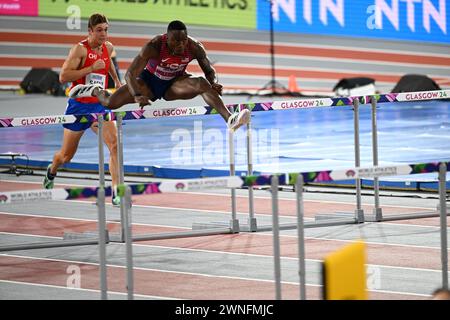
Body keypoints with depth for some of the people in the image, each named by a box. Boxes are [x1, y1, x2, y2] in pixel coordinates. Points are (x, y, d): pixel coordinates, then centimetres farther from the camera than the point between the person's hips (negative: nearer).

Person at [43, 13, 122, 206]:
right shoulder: (80, 49, -16)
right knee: (66, 156, 12)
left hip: (100, 106, 4)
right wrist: (91, 68, -27)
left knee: (114, 145, -20)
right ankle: (52, 171, 48)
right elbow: (63, 77, -24)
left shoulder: (108, 47, 3)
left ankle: (116, 192, -21)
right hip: (79, 106, -4)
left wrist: (116, 80, 31)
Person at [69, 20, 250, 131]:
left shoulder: (194, 48, -23)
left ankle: (229, 119, -43)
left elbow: (209, 71, -7)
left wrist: (214, 83, -31)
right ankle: (94, 91, 28)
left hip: (174, 84, 1)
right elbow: (130, 74, -35)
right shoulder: (154, 46, -33)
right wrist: (137, 96, -52)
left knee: (202, 83, -30)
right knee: (110, 103, -11)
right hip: (150, 81, -1)